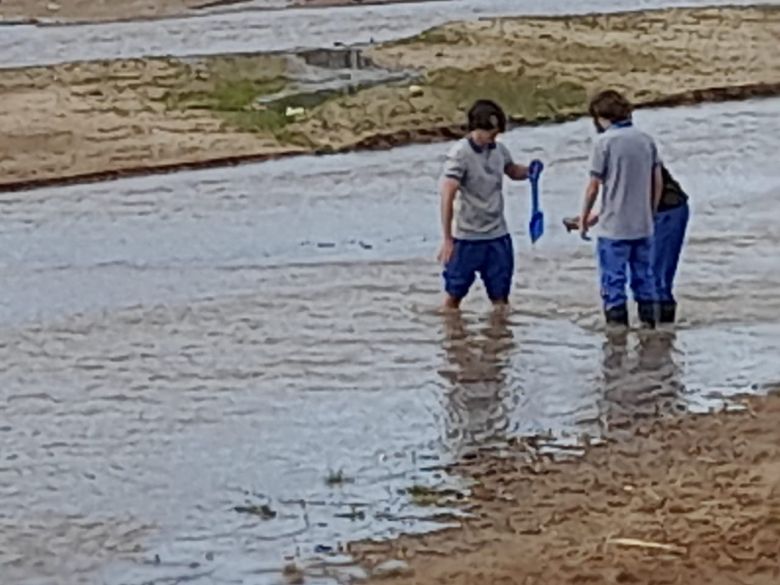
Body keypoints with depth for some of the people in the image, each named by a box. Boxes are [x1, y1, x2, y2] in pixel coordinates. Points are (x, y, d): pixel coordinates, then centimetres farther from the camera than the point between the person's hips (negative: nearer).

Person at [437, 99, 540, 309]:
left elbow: (513, 171, 24)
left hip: (498, 236, 5)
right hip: (467, 237, -5)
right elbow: (447, 198, -17)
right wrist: (447, 239, -19)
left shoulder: (499, 150, 3)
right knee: (454, 294, 6)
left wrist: (529, 171, -1)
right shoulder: (460, 154, -15)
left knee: (500, 298, 3)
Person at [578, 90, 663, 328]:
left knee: (613, 282, 2)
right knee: (644, 279, 15)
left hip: (614, 228, -5)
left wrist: (584, 218, 3)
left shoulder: (604, 141, -10)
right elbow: (658, 181, 9)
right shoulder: (646, 139, 5)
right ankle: (648, 325, 19)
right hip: (644, 226, 5)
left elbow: (594, 186, -9)